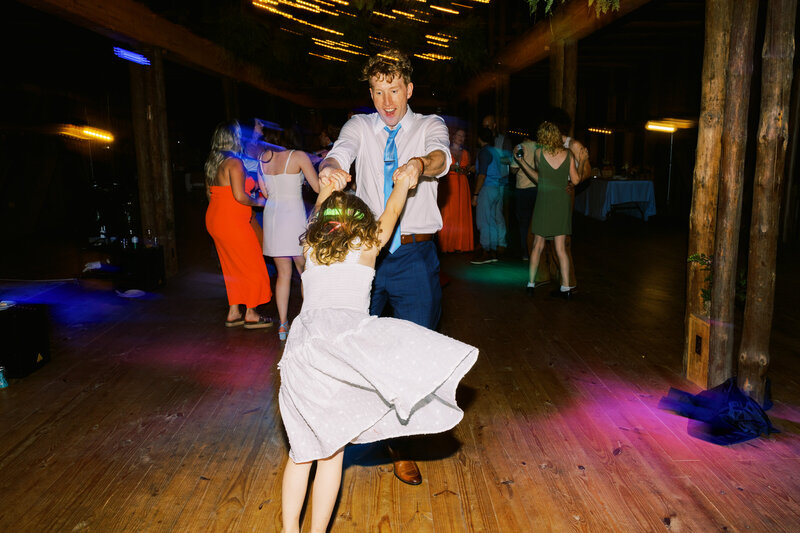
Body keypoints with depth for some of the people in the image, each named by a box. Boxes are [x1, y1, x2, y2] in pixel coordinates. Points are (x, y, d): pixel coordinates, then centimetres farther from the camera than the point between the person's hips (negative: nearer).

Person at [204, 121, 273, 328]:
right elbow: (239, 196, -21)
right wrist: (258, 201, -5)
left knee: (232, 268, 16)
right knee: (251, 265, 3)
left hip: (214, 219, 9)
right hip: (232, 221, -9)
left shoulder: (211, 163, 11)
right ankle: (251, 314, 8)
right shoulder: (234, 162, -15)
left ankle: (233, 313, 20)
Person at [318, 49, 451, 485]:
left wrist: (420, 163, -42)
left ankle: (401, 446, 22)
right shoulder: (359, 126, 9)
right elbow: (340, 153, -12)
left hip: (415, 255, -1)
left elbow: (441, 156, -17)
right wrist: (330, 167, -37)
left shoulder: (429, 125, 5)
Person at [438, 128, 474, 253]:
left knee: (462, 214, -2)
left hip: (462, 185, 4)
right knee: (447, 215, -10)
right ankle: (447, 245, -7)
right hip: (448, 184, -4)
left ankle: (461, 245, 1)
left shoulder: (466, 153, 18)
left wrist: (464, 170, -1)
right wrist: (451, 168, -13)